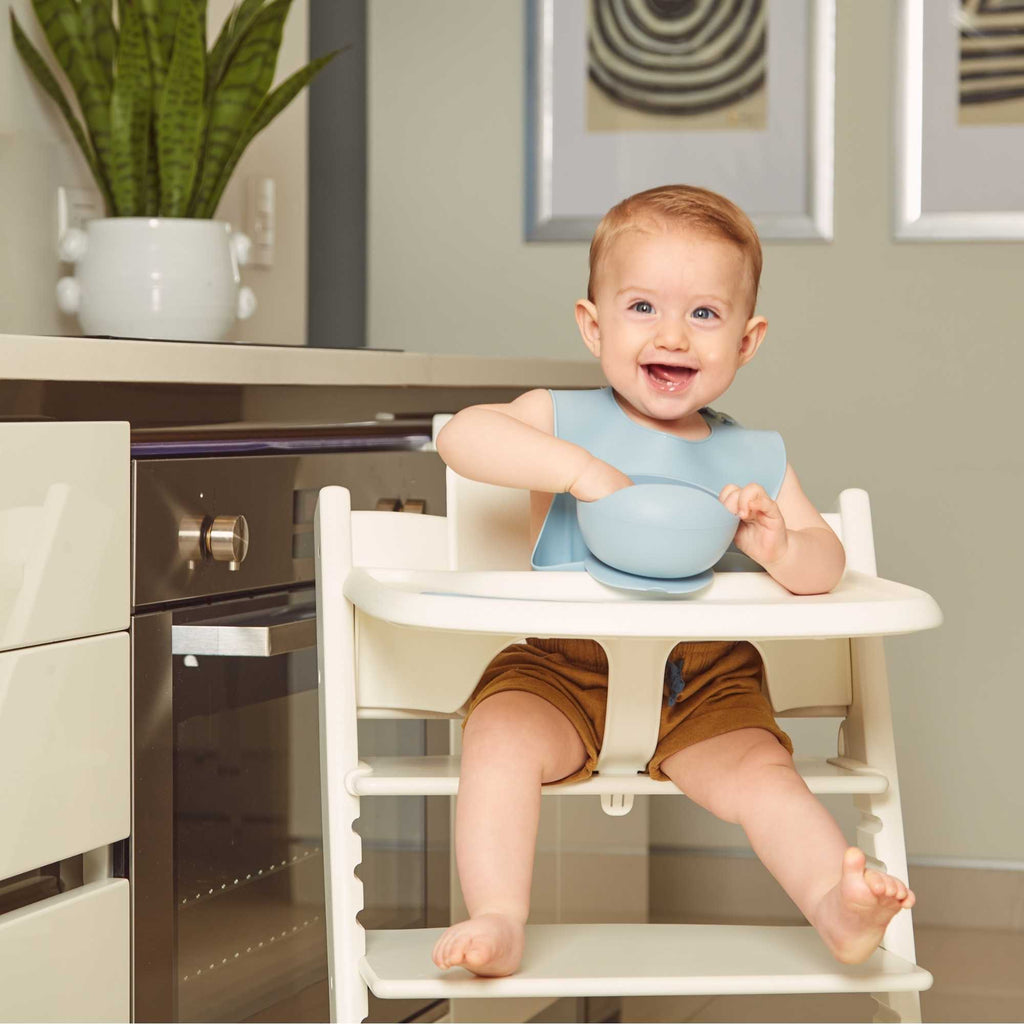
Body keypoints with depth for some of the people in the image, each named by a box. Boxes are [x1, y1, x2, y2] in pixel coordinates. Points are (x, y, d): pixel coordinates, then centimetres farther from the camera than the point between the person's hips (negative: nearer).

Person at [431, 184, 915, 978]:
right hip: (564, 670, -1)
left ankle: (838, 906, -29)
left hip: (705, 687, 2)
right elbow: (462, 435, -18)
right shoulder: (562, 420, 1)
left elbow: (826, 568, 3)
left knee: (759, 771, -22)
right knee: (500, 736, -26)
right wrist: (580, 468, -28)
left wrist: (779, 547, -21)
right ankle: (498, 922, -27)